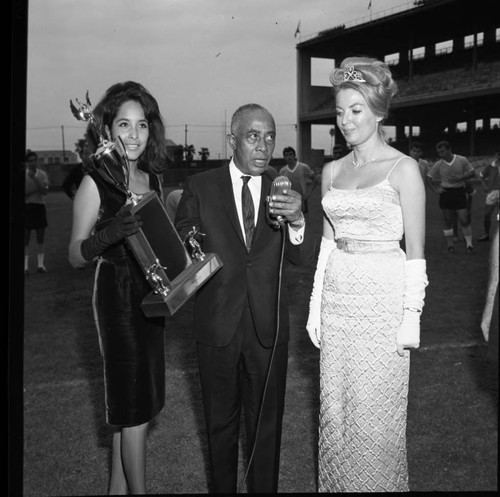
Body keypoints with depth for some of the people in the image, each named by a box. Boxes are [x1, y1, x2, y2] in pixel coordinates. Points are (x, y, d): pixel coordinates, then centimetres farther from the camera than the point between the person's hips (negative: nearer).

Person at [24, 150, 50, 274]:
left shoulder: (42, 174, 3)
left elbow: (45, 192, -10)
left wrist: (34, 178, -18)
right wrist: (36, 190, -14)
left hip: (39, 206, 2)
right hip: (26, 207, -2)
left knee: (40, 237, 6)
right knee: (26, 238, 0)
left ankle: (40, 264, 13)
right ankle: (26, 266, 3)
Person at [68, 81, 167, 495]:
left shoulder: (154, 179, 7)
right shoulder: (95, 183, -11)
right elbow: (76, 255, -11)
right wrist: (108, 235, -29)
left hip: (151, 293, 7)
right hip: (117, 295, -6)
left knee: (128, 403, 16)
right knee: (135, 408, -2)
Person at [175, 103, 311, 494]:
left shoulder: (284, 188, -1)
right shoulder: (200, 187, -4)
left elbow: (301, 258, -6)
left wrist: (297, 219, -26)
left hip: (268, 327, 1)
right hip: (217, 325, -1)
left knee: (267, 421, 16)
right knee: (220, 421, 18)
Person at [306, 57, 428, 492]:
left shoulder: (403, 169, -6)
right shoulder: (332, 171, 10)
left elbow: (416, 249, -6)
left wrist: (412, 316, -10)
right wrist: (316, 304, 10)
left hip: (383, 298, -5)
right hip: (337, 296, 5)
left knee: (376, 413, 4)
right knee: (335, 408, 13)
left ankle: (377, 482, 25)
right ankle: (335, 484, 31)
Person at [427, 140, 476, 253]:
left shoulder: (462, 160, -3)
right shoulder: (438, 165, 0)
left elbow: (472, 173, 2)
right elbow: (430, 178, 10)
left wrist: (460, 178, -14)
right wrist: (437, 188, -3)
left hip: (459, 192, -1)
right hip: (446, 193, 1)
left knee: (464, 220, -4)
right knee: (447, 220, 4)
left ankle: (469, 244, 7)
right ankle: (450, 244, 15)